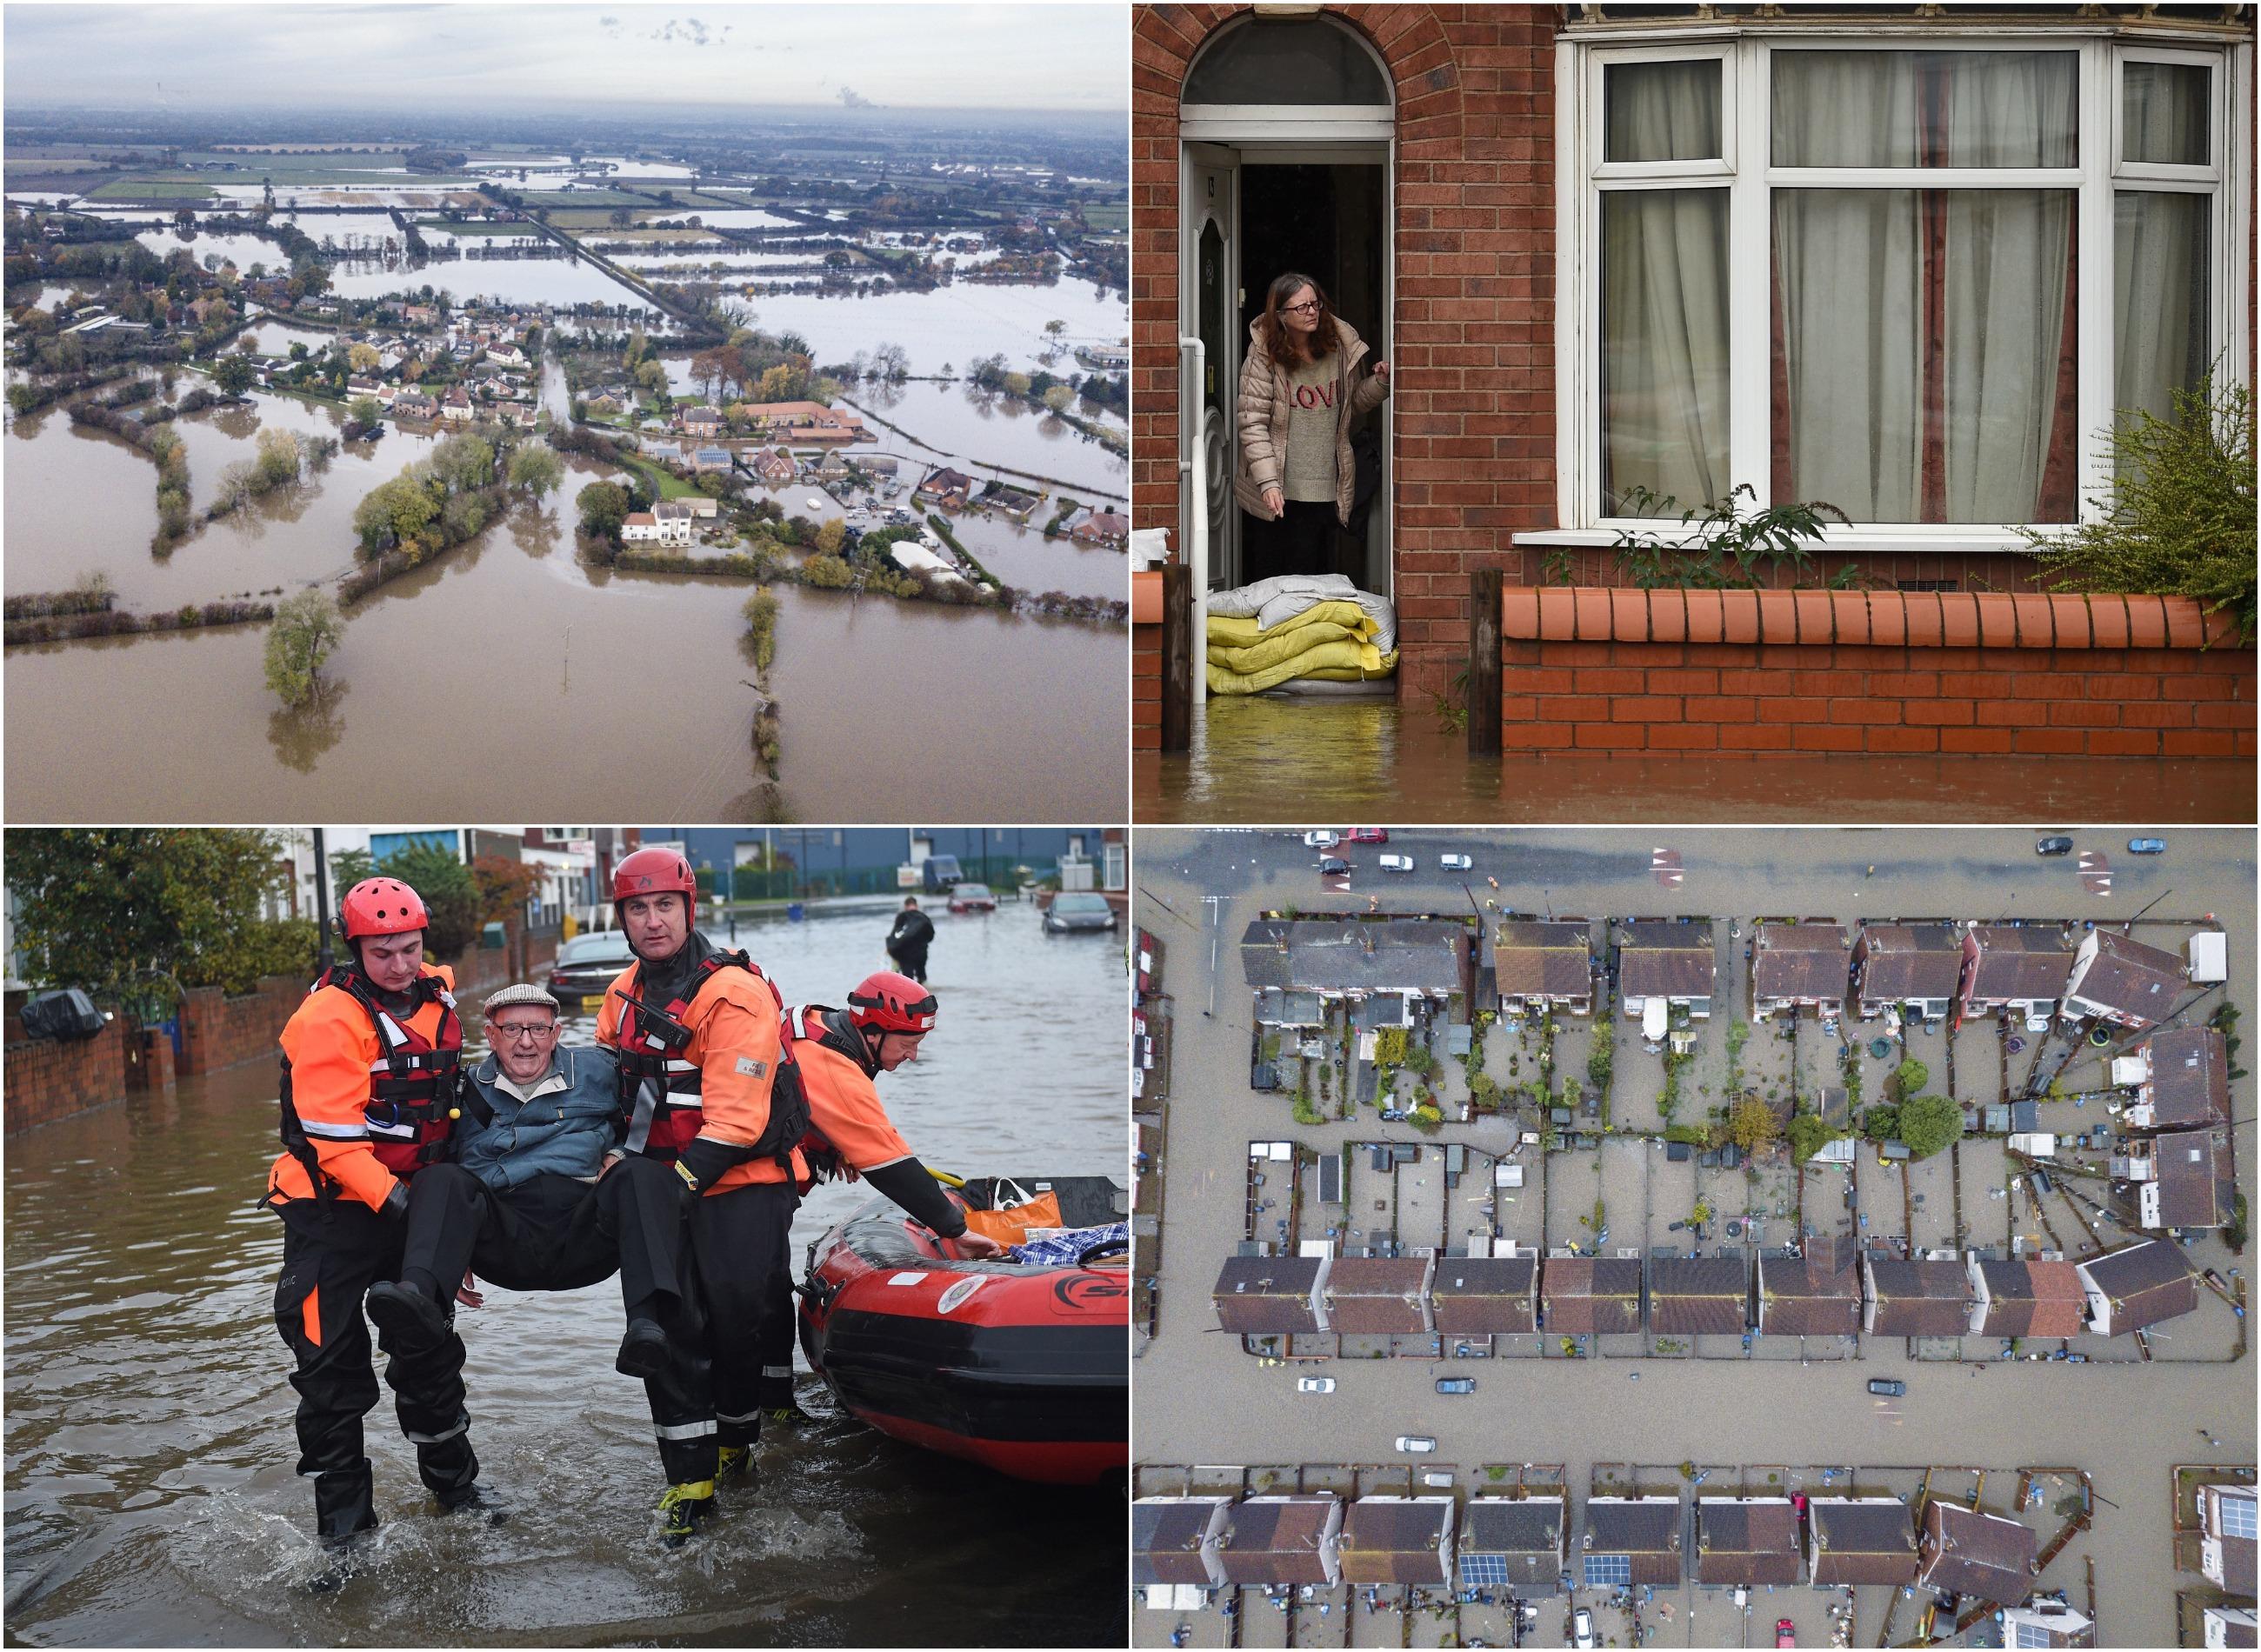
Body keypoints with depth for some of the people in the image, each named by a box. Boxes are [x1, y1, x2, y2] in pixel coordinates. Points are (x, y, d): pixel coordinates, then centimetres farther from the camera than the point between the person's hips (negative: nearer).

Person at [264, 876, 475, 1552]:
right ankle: (343, 1518, 6)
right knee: (333, 1367, -4)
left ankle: (454, 1482, 34)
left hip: (410, 1199, 7)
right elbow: (333, 1130, -24)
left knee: (429, 1345, 18)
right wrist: (387, 1197, -27)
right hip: (332, 1209, -7)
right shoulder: (330, 1017, -20)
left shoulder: (437, 997, 3)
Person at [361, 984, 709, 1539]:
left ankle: (650, 1322, -55)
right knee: (439, 1181, -27)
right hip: (505, 1241, 1)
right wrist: (455, 1252, 12)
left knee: (644, 1178, -31)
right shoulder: (469, 1092, 19)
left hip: (583, 1237, -1)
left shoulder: (597, 1072, 17)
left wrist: (621, 1152, 6)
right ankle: (419, 1297, -59)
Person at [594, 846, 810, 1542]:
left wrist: (683, 1178, -24)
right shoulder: (623, 996, 11)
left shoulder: (735, 994, -13)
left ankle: (736, 1439, 9)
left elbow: (734, 1116, -19)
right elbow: (603, 1087, 22)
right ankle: (691, 1475, 0)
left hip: (745, 1179, -6)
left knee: (736, 1311, -15)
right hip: (662, 1181, 6)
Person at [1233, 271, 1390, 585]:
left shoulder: (1339, 348, 3)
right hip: (1275, 490, -3)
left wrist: (1380, 382, -1)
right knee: (1266, 571, 7)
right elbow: (1252, 423, -12)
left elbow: (1352, 403, 19)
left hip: (1323, 490, 3)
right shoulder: (1264, 355, -9)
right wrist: (1267, 482, -20)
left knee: (1309, 572, 5)